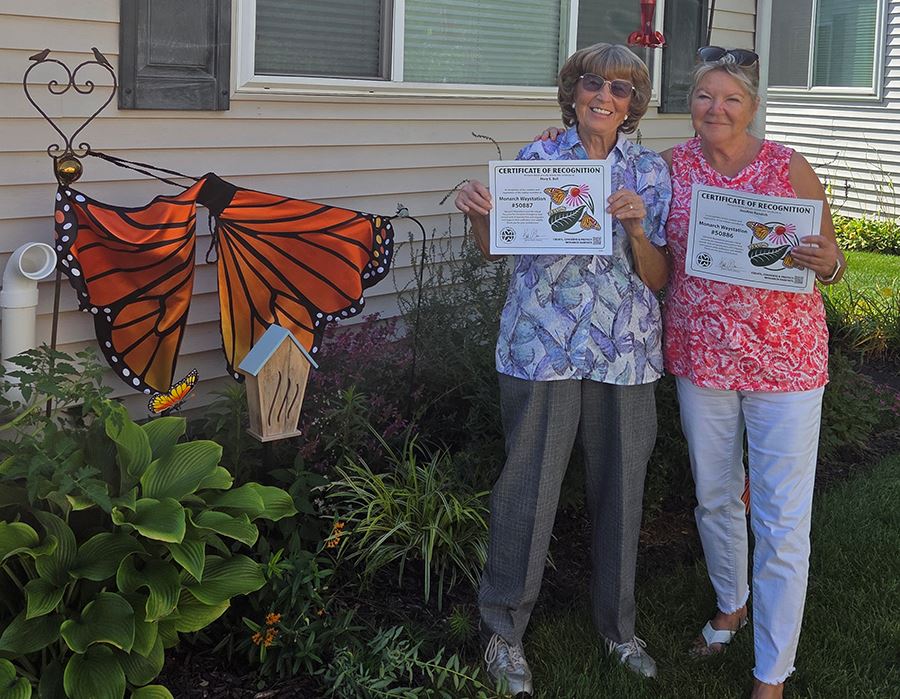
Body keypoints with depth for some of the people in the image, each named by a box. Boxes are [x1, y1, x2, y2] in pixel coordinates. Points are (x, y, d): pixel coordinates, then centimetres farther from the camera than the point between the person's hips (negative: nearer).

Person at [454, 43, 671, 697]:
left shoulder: (651, 171, 6)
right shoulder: (537, 158, 3)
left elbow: (658, 279, 2)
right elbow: (494, 249, 5)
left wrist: (636, 227, -16)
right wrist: (479, 212, -15)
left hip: (625, 351, 2)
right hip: (543, 345, -2)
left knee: (620, 488, 11)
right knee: (528, 485, 1)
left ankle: (617, 624, 31)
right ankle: (505, 630, 18)